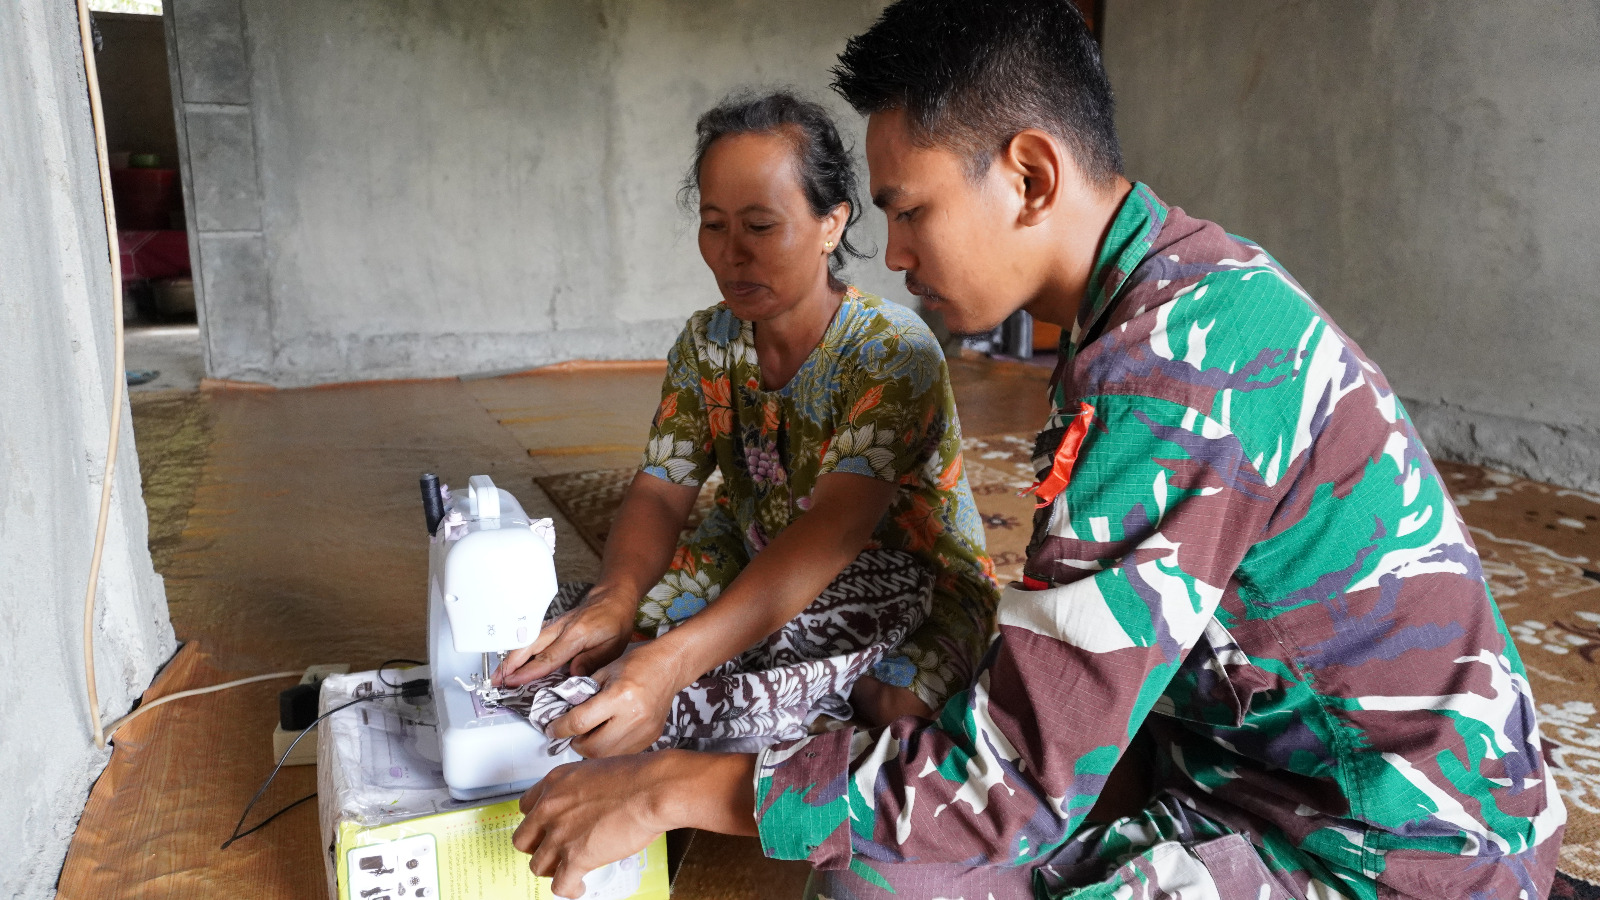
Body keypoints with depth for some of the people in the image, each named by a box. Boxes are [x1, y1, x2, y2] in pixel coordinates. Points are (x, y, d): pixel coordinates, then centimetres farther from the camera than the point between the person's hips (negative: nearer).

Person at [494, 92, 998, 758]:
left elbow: (836, 527, -36)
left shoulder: (895, 352, -22)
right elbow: (661, 491, -10)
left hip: (911, 587, -3)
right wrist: (615, 597, -35)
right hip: (757, 577, 4)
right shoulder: (706, 345, -3)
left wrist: (673, 661, -50)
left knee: (894, 703, -35)